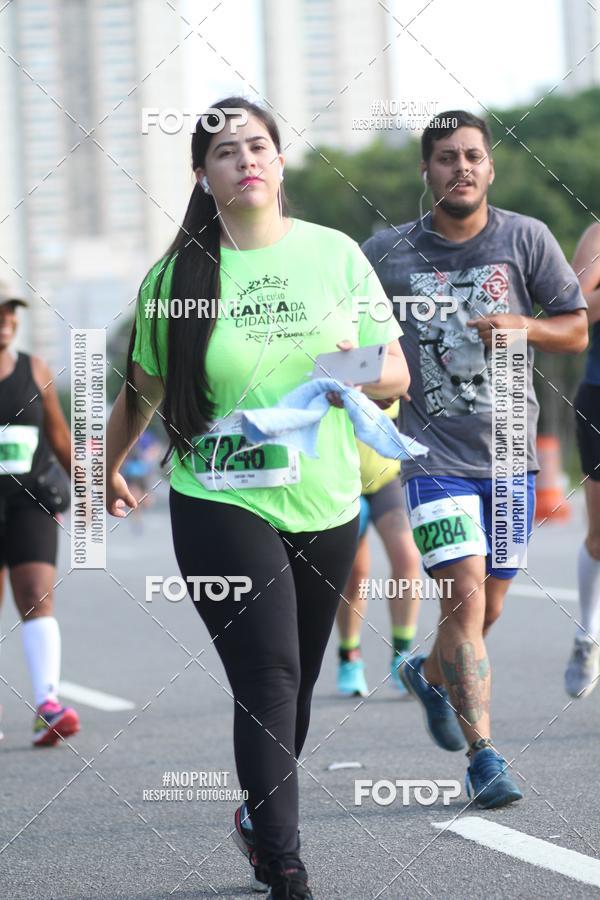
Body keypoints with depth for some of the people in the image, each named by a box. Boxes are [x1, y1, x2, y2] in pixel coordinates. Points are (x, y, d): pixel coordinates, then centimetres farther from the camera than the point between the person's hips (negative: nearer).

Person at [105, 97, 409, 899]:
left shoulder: (335, 254, 2)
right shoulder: (179, 273, -2)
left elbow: (397, 376, 5)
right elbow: (143, 387, 12)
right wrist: (109, 468, 22)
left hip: (325, 505, 3)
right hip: (222, 507, -3)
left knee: (296, 683, 13)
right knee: (268, 677, -15)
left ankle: (259, 817, 38)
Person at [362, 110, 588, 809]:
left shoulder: (525, 239, 1)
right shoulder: (387, 253, 1)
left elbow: (576, 332, 4)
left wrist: (523, 326, -14)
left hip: (511, 453, 2)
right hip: (435, 455, -2)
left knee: (485, 609, 13)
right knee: (465, 596, -16)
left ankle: (430, 673, 45)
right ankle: (484, 757, -14)